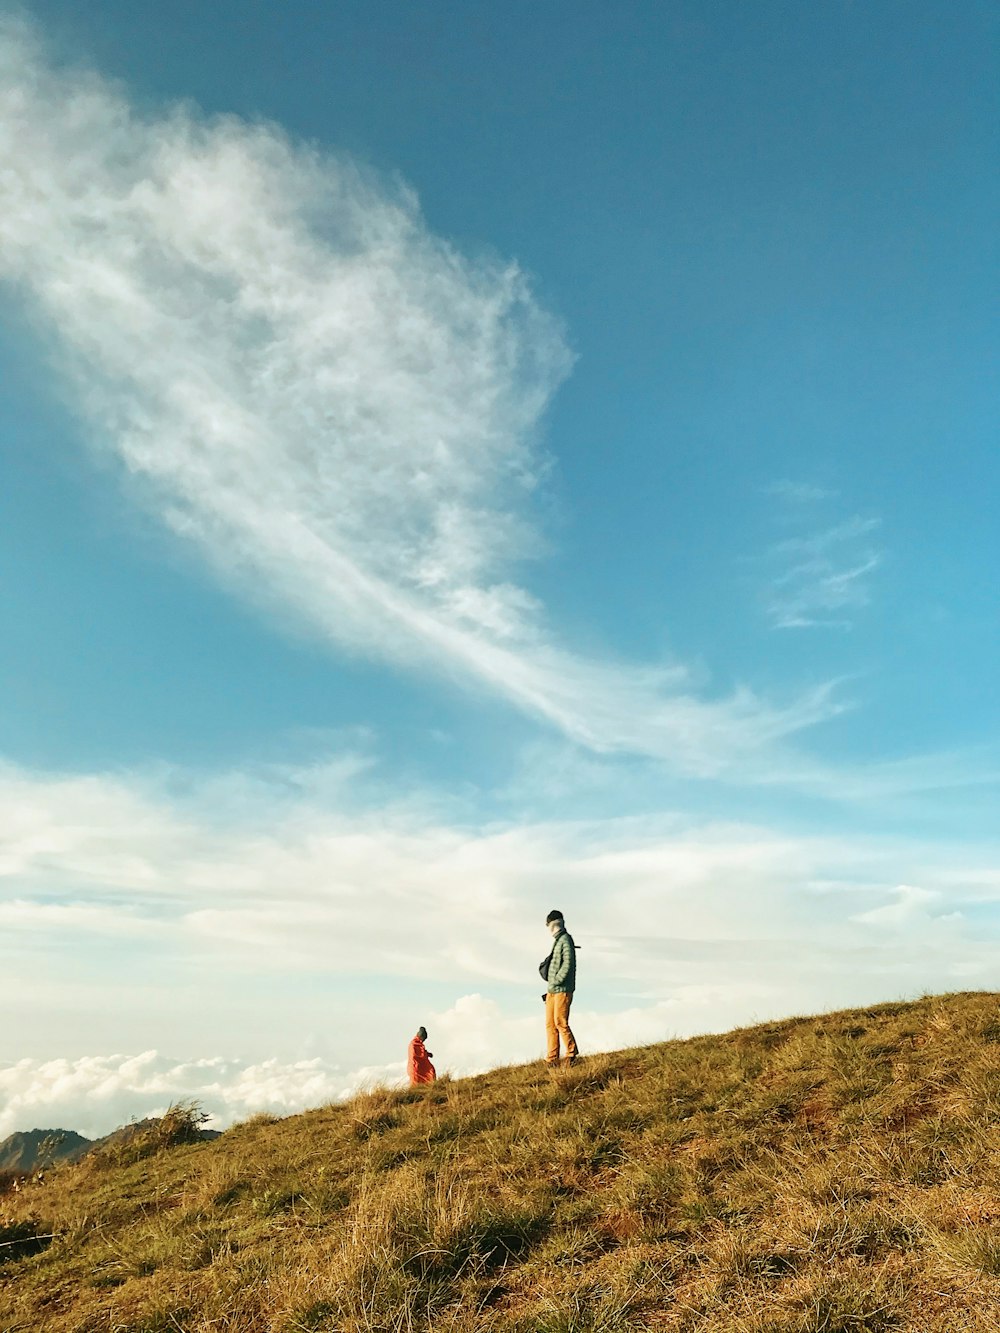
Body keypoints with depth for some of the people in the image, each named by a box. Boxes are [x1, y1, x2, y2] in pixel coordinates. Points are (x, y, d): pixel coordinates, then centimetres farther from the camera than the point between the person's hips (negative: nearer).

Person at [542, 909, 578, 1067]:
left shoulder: (565, 939, -10)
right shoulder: (557, 941, 16)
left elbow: (568, 963, -18)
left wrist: (557, 980, -15)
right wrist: (551, 983, 12)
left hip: (562, 990, -9)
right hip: (552, 990, 9)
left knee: (560, 1022, -8)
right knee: (550, 1024, 6)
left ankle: (572, 1055, 3)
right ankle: (552, 1060, 9)